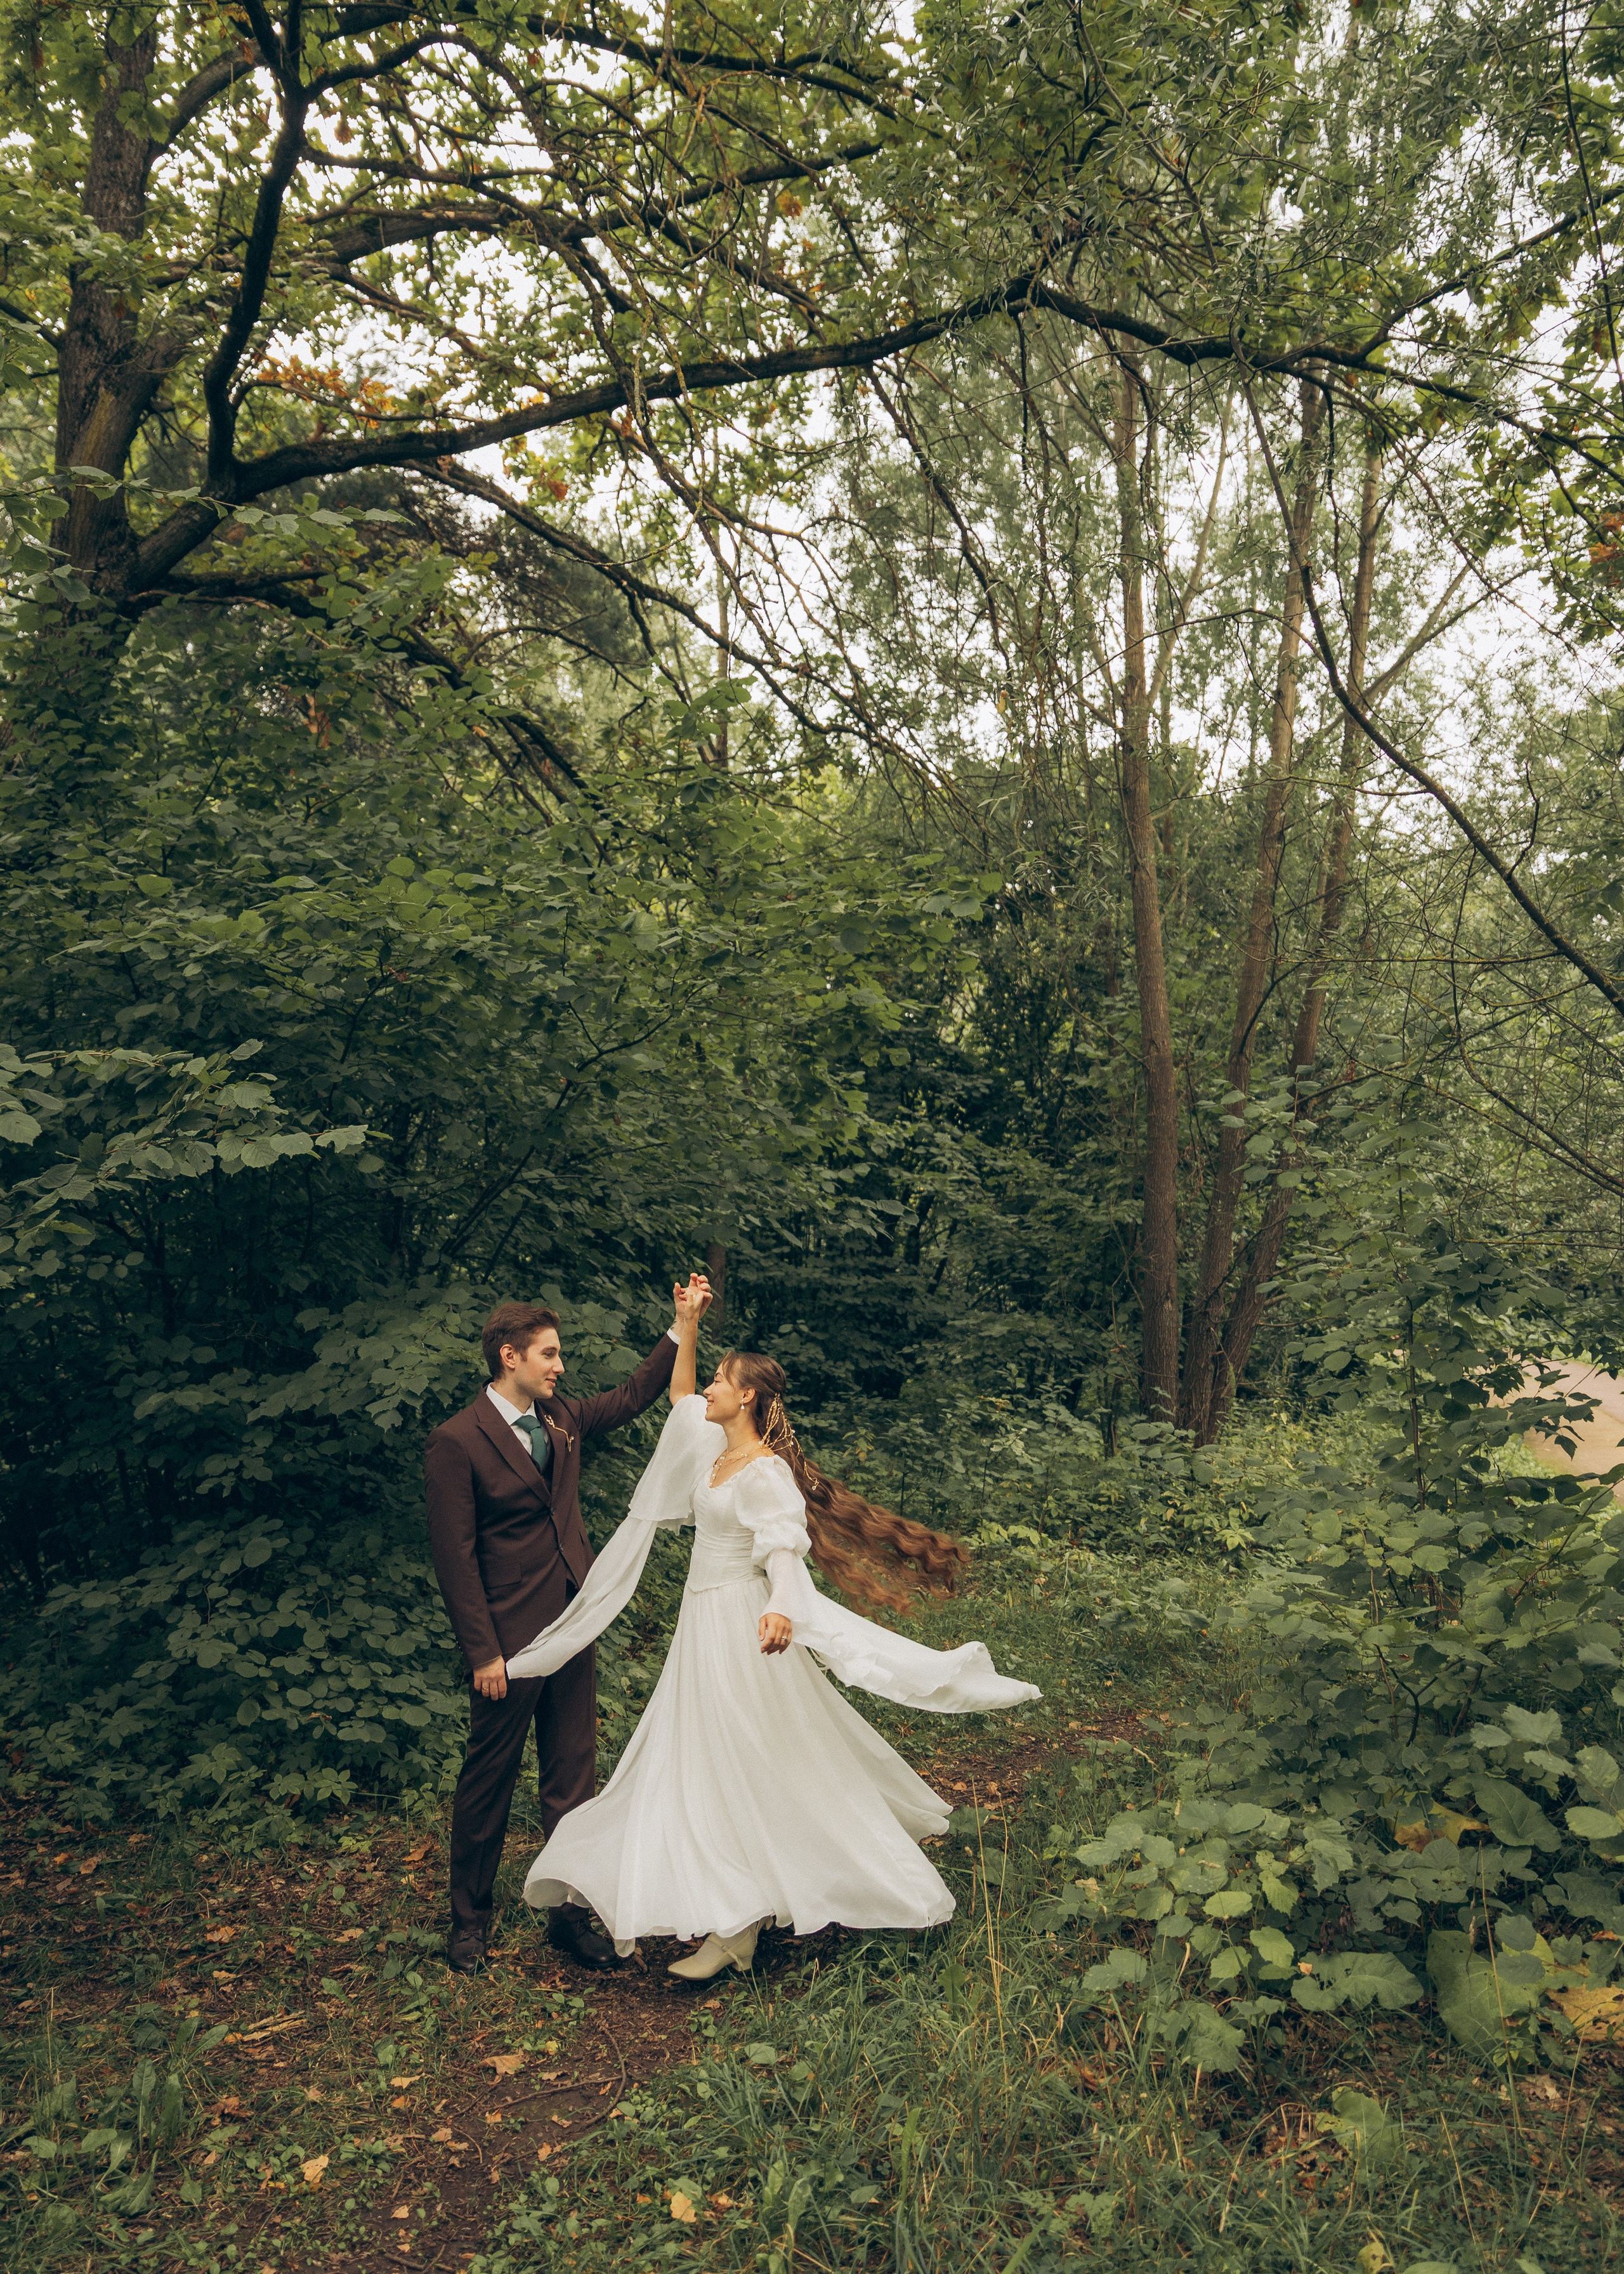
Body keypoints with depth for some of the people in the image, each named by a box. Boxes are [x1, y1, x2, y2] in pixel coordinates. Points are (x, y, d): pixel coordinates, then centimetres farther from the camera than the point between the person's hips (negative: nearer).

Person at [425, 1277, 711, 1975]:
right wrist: (482, 1652, -15)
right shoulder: (457, 1442, -14)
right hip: (509, 1638, -6)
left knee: (572, 1776, 13)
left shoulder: (559, 1417, 6)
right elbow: (454, 1556, -14)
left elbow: (633, 1396, 19)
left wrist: (684, 1326, 10)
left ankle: (570, 1913, 26)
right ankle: (469, 1921, 28)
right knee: (489, 1780, 9)